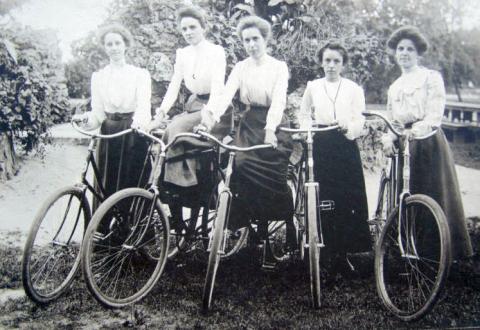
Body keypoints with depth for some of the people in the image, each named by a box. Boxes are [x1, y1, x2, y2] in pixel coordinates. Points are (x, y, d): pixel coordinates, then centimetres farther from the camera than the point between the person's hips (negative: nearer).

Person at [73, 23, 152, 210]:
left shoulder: (140, 74, 2)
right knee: (105, 188, 2)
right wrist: (85, 119, -16)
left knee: (133, 185, 0)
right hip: (108, 135, 2)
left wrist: (139, 120, -34)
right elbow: (98, 113, 6)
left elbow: (143, 105, -12)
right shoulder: (98, 76, 10)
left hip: (133, 134, -2)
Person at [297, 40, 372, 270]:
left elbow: (359, 120, -1)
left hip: (346, 146, -1)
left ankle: (344, 252, 5)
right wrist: (307, 127, -4)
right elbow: (304, 115, 16)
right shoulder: (313, 87, 9)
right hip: (321, 147, 1)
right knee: (325, 199, 1)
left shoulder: (353, 89, 5)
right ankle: (332, 250, 11)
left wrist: (348, 127, -22)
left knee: (349, 198, -6)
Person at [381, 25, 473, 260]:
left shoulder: (431, 78, 3)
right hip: (403, 146, 5)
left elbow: (435, 113, -8)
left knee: (435, 197, -7)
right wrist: (388, 137, -1)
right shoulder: (394, 87, 21)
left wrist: (421, 127, -25)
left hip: (428, 143, -5)